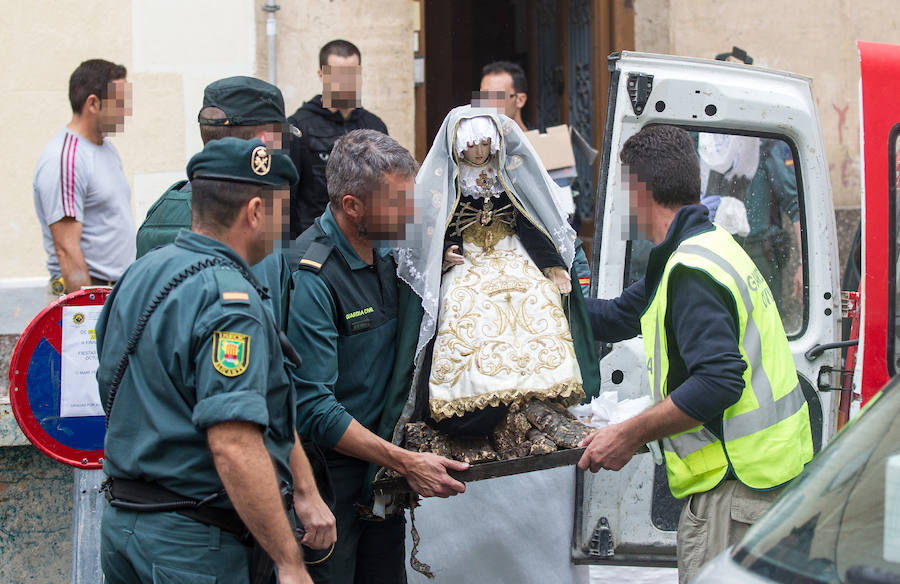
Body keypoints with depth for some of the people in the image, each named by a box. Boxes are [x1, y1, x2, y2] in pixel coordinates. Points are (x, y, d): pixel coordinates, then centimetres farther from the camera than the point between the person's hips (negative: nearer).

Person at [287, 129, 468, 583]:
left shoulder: (391, 255, 6)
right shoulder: (311, 277, -21)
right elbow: (312, 409, -23)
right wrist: (405, 462, -22)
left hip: (383, 477, 8)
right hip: (328, 480, -8)